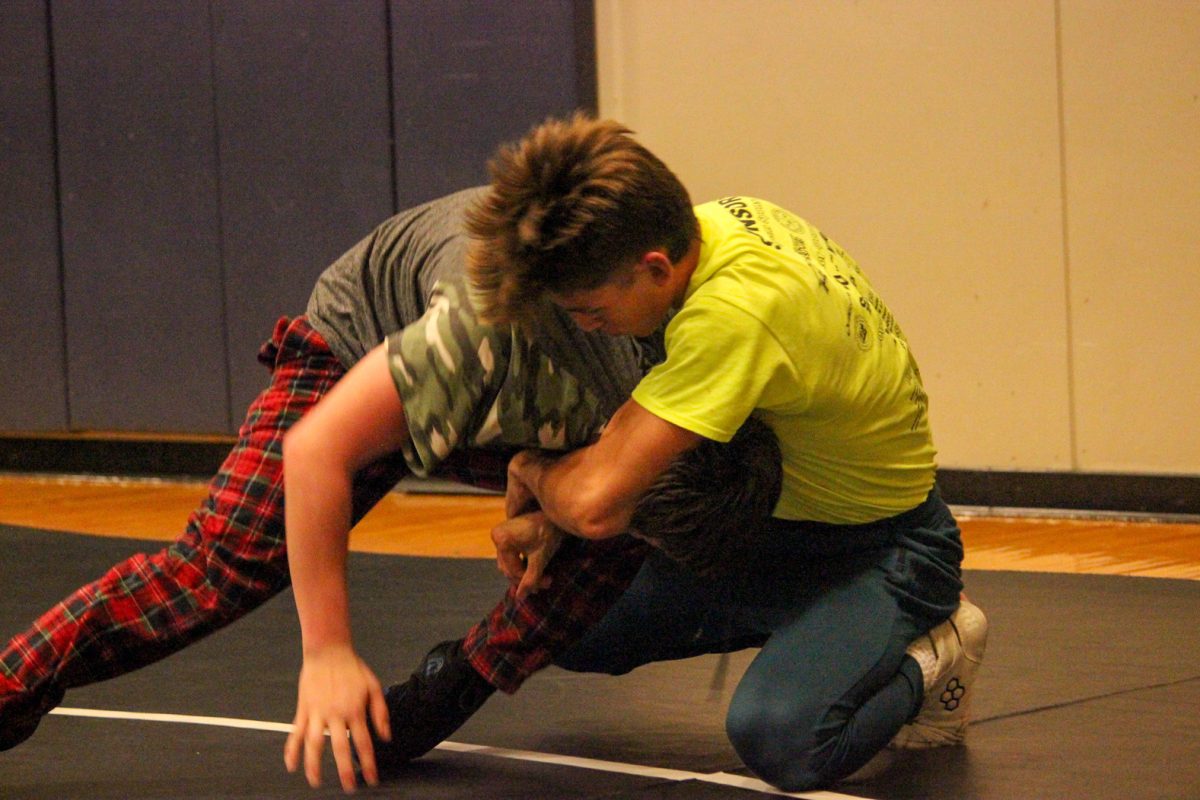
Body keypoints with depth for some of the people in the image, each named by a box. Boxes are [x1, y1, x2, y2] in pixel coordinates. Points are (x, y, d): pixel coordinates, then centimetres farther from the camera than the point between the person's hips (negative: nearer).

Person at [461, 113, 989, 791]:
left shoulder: (734, 314, -37)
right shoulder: (716, 221, -9)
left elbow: (596, 504, -35)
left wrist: (536, 473, -13)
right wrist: (558, 509, -3)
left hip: (878, 552, -9)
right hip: (774, 521, 9)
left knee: (777, 736, -34)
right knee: (573, 631, 7)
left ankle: (927, 662, -2)